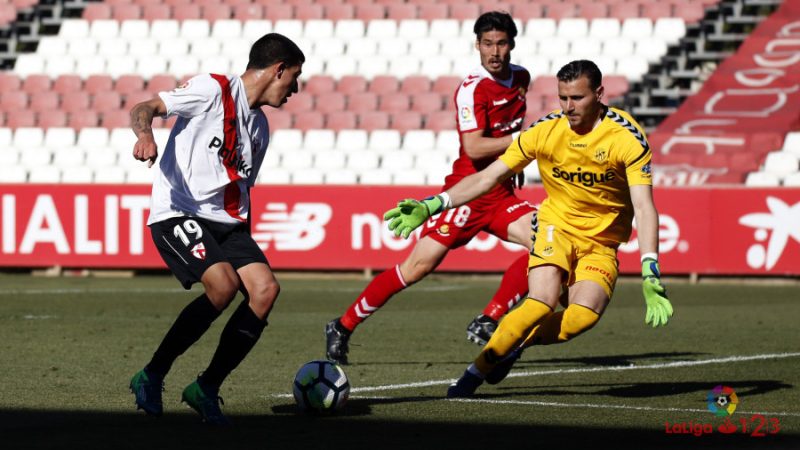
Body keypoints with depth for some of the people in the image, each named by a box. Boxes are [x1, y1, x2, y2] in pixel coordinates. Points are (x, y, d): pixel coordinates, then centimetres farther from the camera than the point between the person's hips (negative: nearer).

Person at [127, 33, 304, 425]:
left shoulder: (259, 127, 20)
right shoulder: (214, 89, -5)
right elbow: (144, 108, -13)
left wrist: (246, 247, 23)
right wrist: (144, 134, -35)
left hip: (226, 222, 8)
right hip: (177, 214, -8)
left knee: (265, 289, -15)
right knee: (223, 284, -28)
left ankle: (206, 388, -6)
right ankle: (151, 378, -13)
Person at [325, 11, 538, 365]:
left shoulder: (521, 78, 8)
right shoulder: (473, 88, -15)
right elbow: (474, 148, -26)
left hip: (501, 194, 7)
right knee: (417, 267, -10)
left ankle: (486, 323, -10)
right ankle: (343, 327, 4)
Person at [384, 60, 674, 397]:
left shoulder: (627, 138, -16)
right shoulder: (545, 131, -9)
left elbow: (644, 207, -21)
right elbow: (489, 177, -4)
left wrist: (650, 274, -32)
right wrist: (431, 206, -13)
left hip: (602, 242, 0)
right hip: (557, 226, 0)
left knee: (585, 315, -27)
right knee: (542, 303, -27)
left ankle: (517, 344, 1)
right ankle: (476, 371, -12)